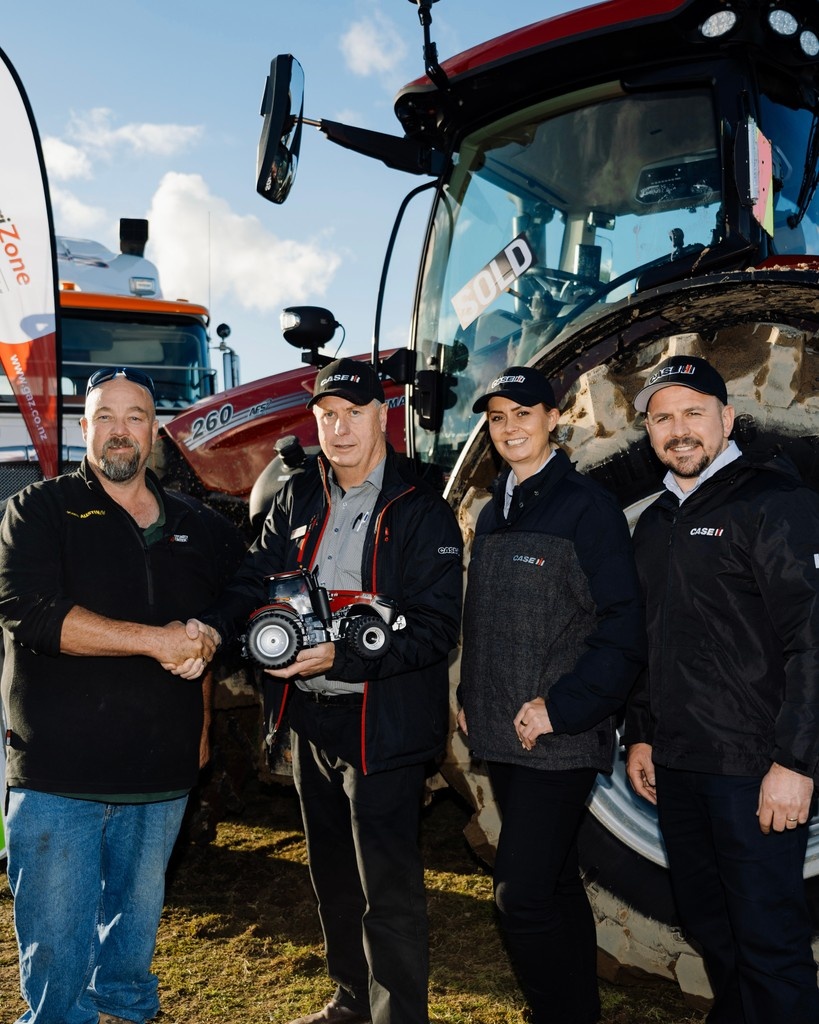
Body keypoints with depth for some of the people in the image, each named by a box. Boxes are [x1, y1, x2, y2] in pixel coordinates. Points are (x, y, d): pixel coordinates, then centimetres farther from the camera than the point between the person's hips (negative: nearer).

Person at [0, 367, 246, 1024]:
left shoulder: (199, 529, 10)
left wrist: (207, 640, -6)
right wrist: (156, 639, -19)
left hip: (160, 775, 4)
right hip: (56, 773, -4)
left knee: (135, 932, 19)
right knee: (57, 947, 3)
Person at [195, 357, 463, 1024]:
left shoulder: (422, 512, -10)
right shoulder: (299, 498, 8)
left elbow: (435, 627, -17)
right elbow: (257, 579, 7)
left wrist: (341, 657, -28)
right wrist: (212, 627, -14)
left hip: (381, 725, -6)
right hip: (309, 718, 7)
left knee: (388, 891, -2)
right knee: (332, 875, 21)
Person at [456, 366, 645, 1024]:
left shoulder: (588, 508, -10)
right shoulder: (493, 514, 12)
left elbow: (623, 629, -15)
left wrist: (560, 707, -18)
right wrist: (470, 697, 11)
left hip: (560, 739, -7)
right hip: (501, 735, 7)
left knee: (523, 895, -9)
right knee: (554, 883, 19)